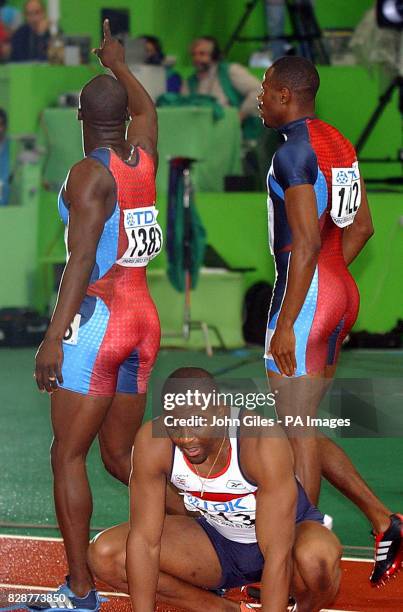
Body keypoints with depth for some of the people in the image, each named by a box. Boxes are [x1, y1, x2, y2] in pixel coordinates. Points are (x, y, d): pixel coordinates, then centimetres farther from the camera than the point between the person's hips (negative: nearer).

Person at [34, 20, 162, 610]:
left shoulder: (89, 173, -11)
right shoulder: (143, 158, 9)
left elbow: (82, 260, -19)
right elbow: (147, 108, 32)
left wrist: (54, 335, -21)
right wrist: (118, 64, 49)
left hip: (97, 318, -8)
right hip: (144, 319, 8)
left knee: (68, 455, -6)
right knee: (120, 455, 15)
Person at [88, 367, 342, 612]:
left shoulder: (264, 442, -35)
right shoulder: (153, 442, -25)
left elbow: (279, 556, -36)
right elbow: (144, 541, -20)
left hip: (289, 531, -4)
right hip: (218, 540, 4)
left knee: (318, 559, -40)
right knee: (105, 557, -15)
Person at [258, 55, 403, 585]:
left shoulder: (294, 152, -15)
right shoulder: (339, 143, 13)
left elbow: (306, 243, -21)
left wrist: (286, 323, -20)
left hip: (307, 295, -9)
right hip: (341, 292, 9)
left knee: (298, 432, -3)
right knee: (302, 427, 16)